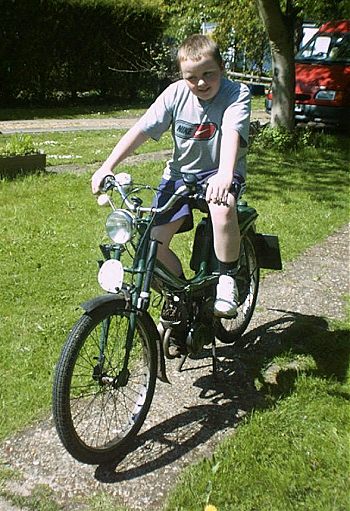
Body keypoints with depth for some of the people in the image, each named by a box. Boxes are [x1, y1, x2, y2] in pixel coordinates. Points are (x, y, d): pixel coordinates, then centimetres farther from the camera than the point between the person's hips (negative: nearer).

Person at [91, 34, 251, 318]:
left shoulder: (237, 94, -14)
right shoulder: (176, 93, -6)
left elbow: (232, 133, -33)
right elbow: (140, 130, -10)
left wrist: (225, 174, -52)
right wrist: (107, 167, -21)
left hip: (219, 173, -3)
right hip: (180, 173, 3)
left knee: (223, 206, -40)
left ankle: (228, 279, -17)